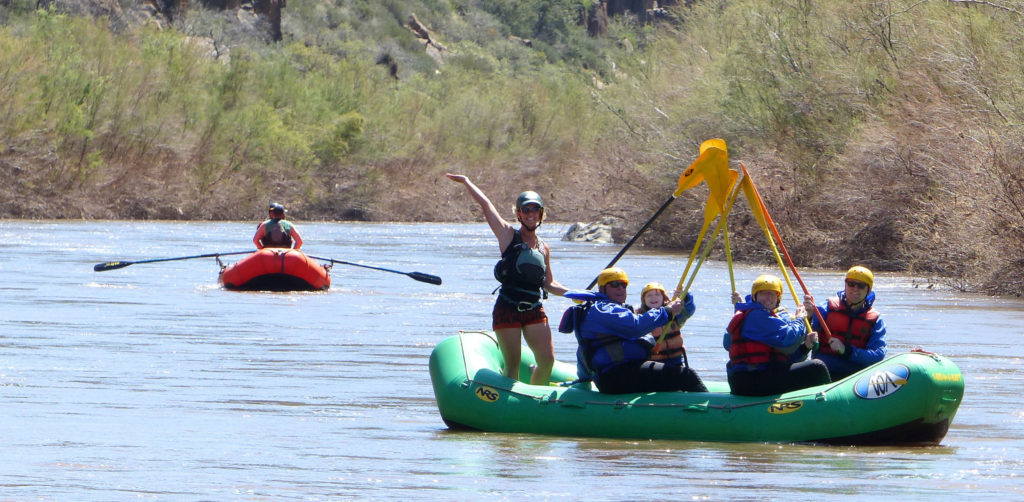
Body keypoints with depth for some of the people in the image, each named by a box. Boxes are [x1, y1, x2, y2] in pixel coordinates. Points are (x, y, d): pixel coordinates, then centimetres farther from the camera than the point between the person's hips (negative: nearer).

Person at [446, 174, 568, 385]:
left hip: (534, 311, 4)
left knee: (547, 360, -4)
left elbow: (548, 283, 20)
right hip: (508, 310, -4)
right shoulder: (508, 235, 1)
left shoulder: (543, 248, 13)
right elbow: (485, 203, -2)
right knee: (513, 363, -5)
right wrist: (466, 181, 3)